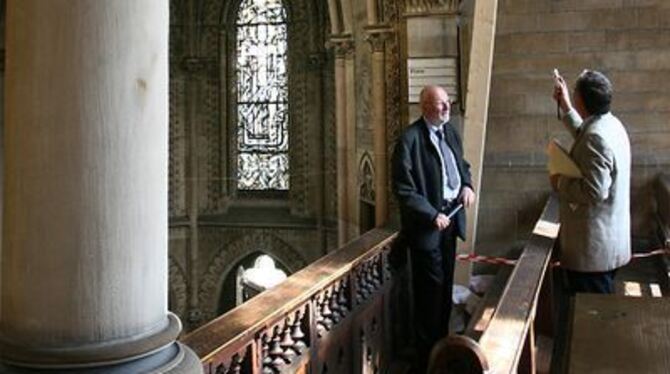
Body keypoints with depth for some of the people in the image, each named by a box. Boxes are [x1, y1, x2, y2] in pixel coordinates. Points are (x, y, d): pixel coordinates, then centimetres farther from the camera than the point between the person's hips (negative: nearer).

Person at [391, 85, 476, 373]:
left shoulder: (450, 131, 8)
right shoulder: (410, 139, -16)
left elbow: (462, 164, 21)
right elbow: (404, 189, -17)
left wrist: (467, 185, 0)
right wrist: (433, 215, -19)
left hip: (450, 218, 7)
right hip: (427, 223, -7)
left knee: (445, 285, 18)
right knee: (430, 290, 1)